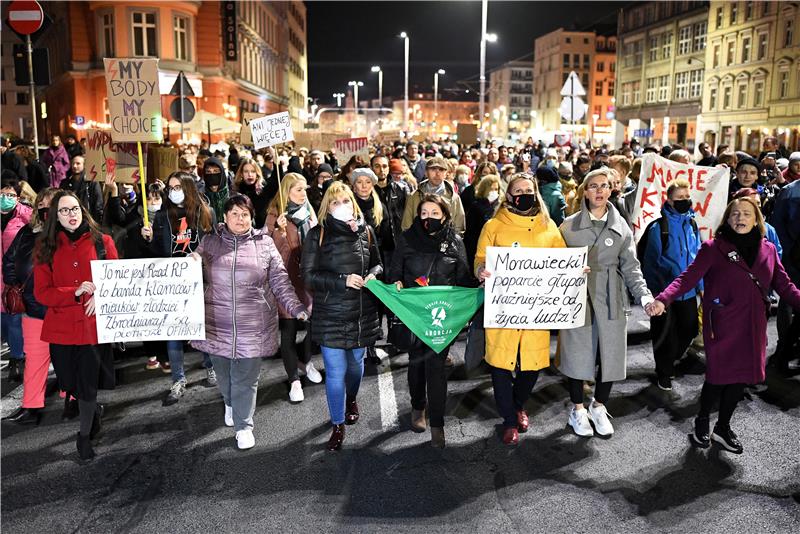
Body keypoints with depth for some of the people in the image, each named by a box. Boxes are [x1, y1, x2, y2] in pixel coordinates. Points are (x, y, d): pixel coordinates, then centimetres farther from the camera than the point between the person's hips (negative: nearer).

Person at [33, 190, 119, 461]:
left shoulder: (102, 242, 0)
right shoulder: (46, 248, 3)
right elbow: (41, 293, -3)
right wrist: (75, 293, -18)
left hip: (93, 325, -2)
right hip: (61, 327, 2)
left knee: (88, 384, 3)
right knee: (70, 382, 13)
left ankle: (85, 436, 26)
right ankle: (94, 411, 46)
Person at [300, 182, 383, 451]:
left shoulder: (365, 231, 4)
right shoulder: (317, 235, -6)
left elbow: (378, 263, 15)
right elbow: (308, 275, -9)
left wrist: (373, 274, -9)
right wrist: (343, 281, -20)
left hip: (362, 314, 3)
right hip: (330, 316, -3)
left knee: (356, 363, 21)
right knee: (335, 372, -1)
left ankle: (351, 399, 51)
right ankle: (338, 425, 18)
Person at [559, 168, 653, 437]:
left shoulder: (621, 227, 7)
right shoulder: (569, 225, 2)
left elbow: (631, 267, 4)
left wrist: (644, 294, -10)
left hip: (611, 300, 2)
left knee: (610, 355, 6)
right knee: (577, 354, 1)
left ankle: (599, 406, 29)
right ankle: (577, 409, 22)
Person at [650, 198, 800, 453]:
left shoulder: (768, 250, 6)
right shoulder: (714, 248, -8)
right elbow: (688, 277, -16)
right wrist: (663, 299, -30)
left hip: (753, 326, 5)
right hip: (722, 325, -4)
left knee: (741, 376, 11)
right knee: (719, 376, 1)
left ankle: (723, 427, 31)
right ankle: (702, 422, 27)